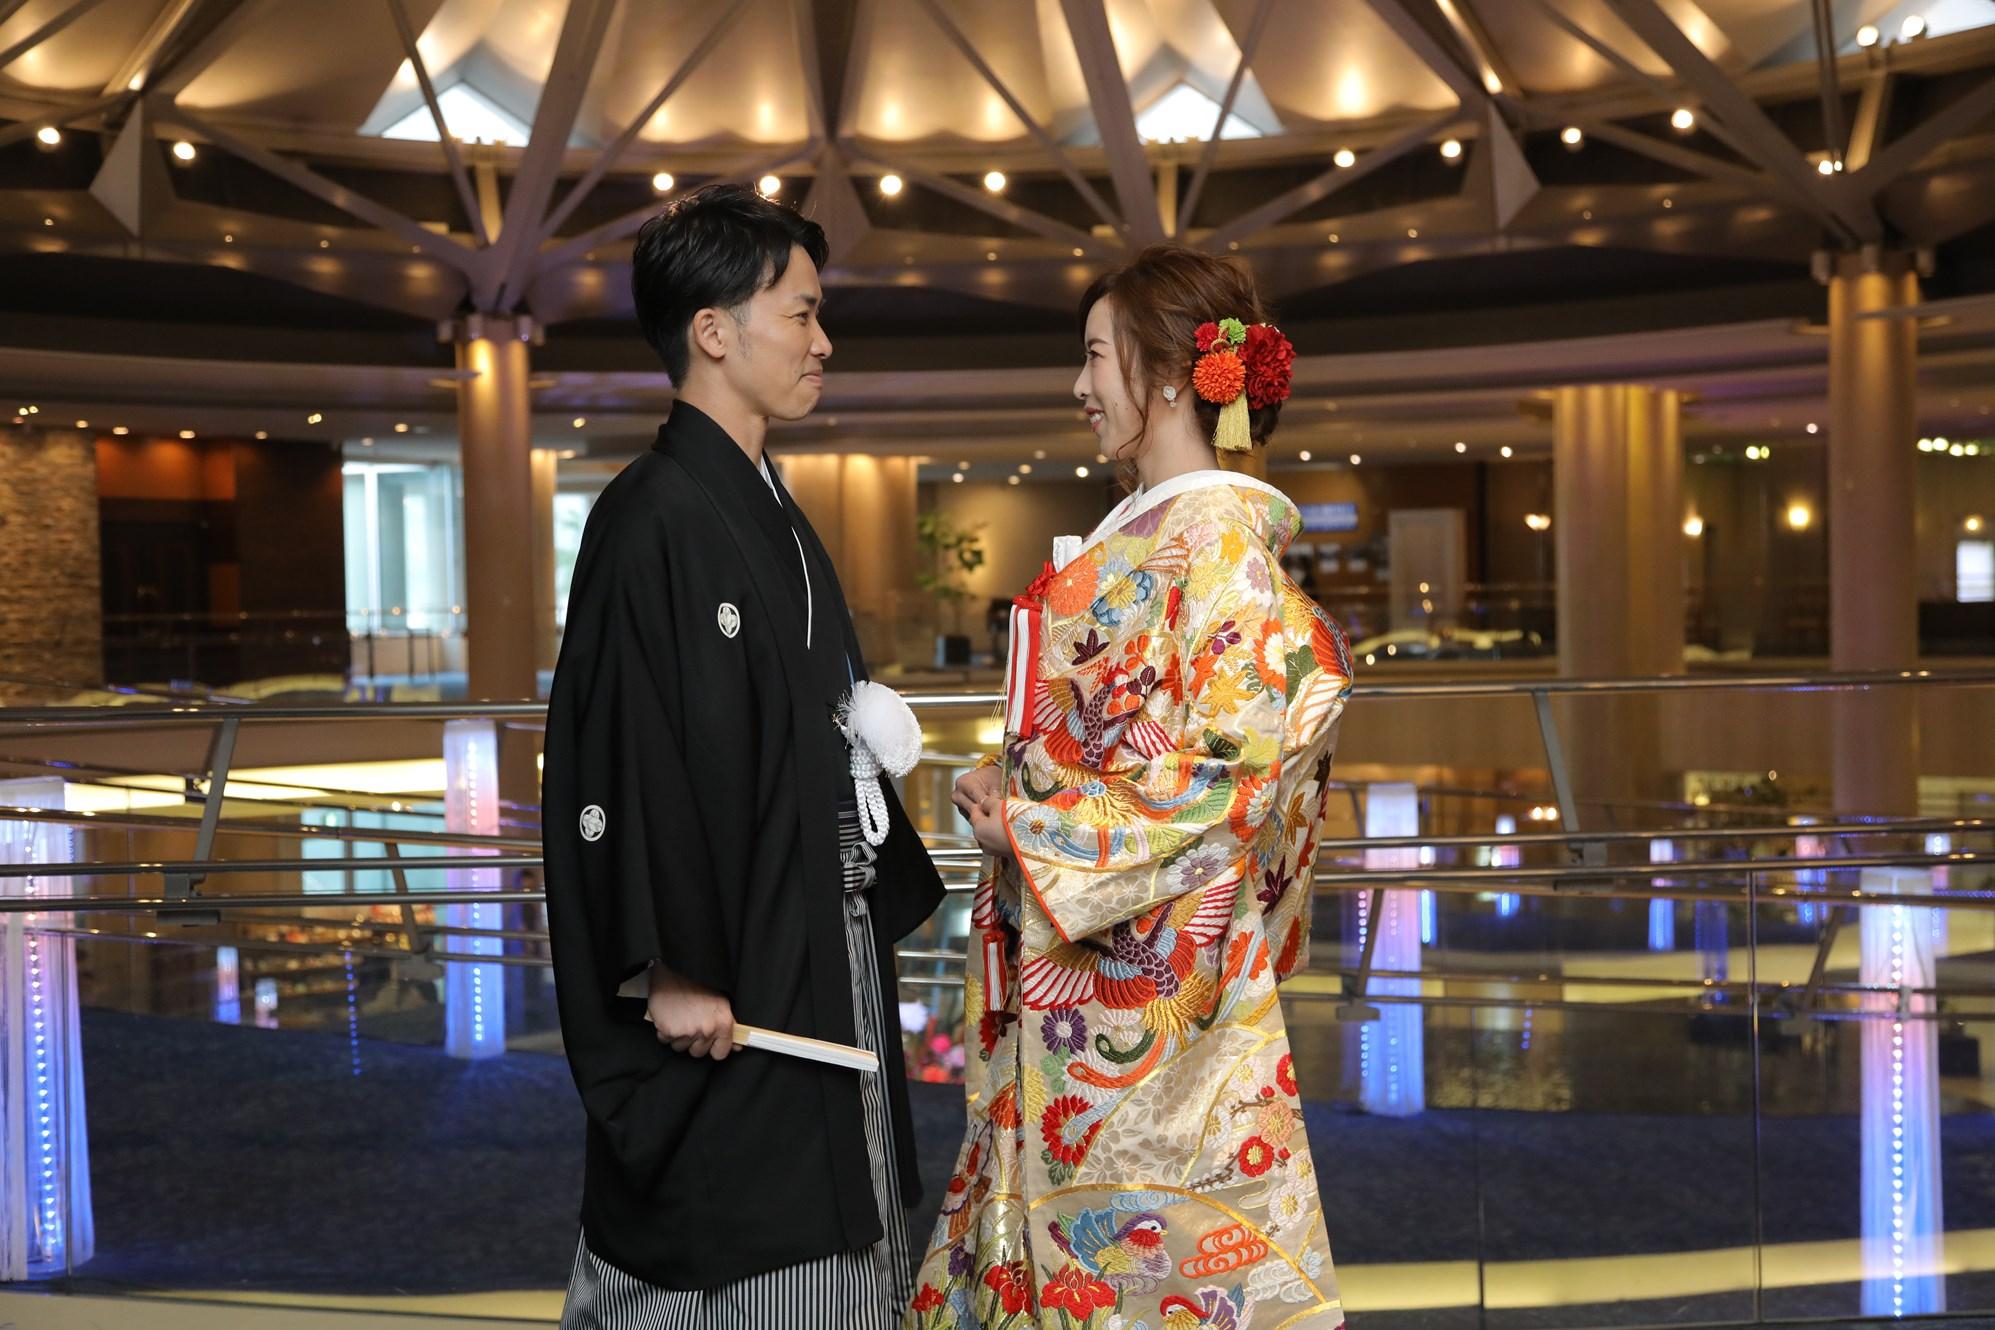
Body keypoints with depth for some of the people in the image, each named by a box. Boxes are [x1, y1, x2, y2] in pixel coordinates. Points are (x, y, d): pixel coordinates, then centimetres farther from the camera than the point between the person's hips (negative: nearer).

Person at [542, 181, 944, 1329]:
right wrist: (670, 972, -21)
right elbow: (621, 757, -21)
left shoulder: (772, 514, 12)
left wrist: (886, 886, 15)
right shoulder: (652, 520, -16)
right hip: (720, 985, -9)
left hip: (824, 962, 9)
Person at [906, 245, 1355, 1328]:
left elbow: (1229, 770, -20)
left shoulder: (1217, 540, -14)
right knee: (1060, 1216, 14)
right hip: (1070, 974, 9)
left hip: (1143, 978, -9)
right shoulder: (1145, 531, 14)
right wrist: (1009, 790, 3)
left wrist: (1034, 829, -15)